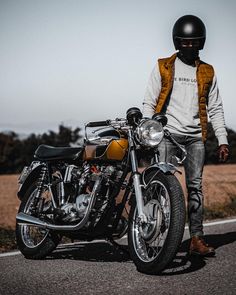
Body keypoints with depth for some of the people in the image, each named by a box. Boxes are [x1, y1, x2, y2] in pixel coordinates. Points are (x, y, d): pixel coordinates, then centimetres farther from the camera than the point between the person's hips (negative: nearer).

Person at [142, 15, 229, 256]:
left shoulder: (207, 73, 15)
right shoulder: (162, 68, 8)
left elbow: (215, 109, 15)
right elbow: (149, 103, 7)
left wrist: (222, 141, 7)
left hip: (195, 137, 2)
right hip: (168, 134, -2)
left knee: (195, 186, -2)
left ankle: (196, 239, -2)